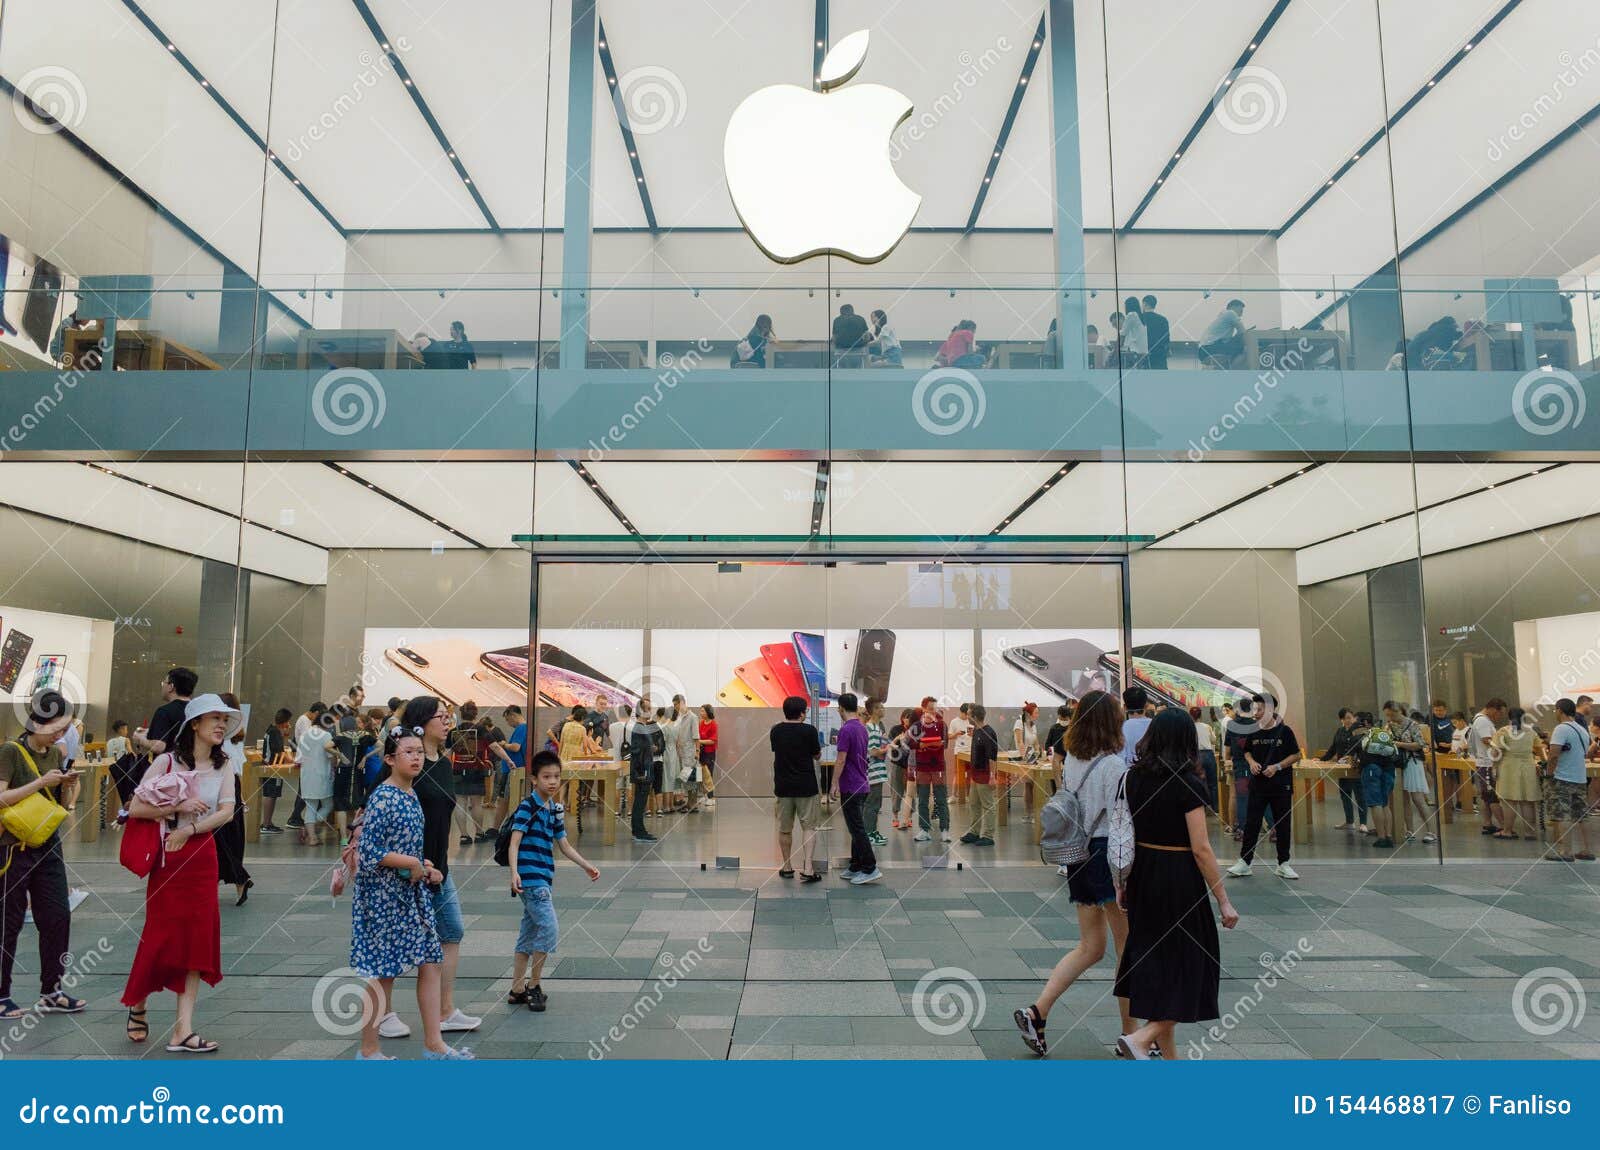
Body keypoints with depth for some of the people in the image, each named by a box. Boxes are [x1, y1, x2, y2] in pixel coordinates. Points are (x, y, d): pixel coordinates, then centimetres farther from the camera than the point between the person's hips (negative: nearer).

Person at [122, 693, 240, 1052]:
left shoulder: (223, 766, 4)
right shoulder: (167, 761, -5)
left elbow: (227, 812, -4)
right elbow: (135, 808, -9)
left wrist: (189, 829, -15)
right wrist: (179, 807, -19)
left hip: (202, 858, 3)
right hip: (167, 858, -3)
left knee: (198, 939, 0)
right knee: (161, 935, 1)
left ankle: (183, 1031, 4)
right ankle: (138, 1006, 30)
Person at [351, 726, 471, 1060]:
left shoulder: (412, 794, 8)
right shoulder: (383, 797, -17)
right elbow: (368, 851, -21)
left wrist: (426, 868, 4)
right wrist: (413, 864, -16)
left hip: (411, 892, 8)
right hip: (384, 895, -8)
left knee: (431, 963, 9)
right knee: (384, 972, 2)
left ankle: (433, 1044, 18)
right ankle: (368, 1051, 18)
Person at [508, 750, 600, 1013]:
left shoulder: (554, 809, 13)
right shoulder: (528, 807, -11)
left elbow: (564, 845, 20)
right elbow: (515, 842, -19)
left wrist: (586, 865, 15)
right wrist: (514, 873, -31)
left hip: (542, 879, 8)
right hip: (530, 877, -8)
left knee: (528, 935, 14)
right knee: (550, 930, -10)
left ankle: (518, 990, 23)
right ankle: (534, 986, 2)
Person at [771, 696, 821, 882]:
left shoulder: (775, 731, 1)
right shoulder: (808, 730, -10)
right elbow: (817, 755, 0)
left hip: (783, 786, 3)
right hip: (805, 786, -3)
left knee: (785, 829, 13)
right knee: (808, 827, 2)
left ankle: (787, 868, 20)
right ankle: (807, 869, -8)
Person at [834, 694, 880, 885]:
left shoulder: (846, 730, -17)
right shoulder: (862, 728, 10)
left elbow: (841, 761, -18)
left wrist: (834, 785, -12)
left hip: (850, 788, -9)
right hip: (862, 785, 9)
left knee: (857, 829, -6)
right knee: (857, 828, 13)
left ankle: (870, 868, -7)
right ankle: (856, 868, 18)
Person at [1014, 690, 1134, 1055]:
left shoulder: (1071, 761, 5)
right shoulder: (1114, 765, -16)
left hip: (1076, 856, 7)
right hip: (1106, 856, -7)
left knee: (1090, 947, 15)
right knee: (1129, 949, 9)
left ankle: (1037, 1012, 4)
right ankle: (1130, 1034, 19)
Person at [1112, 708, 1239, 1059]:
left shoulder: (1134, 777, 1)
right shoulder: (1187, 784, -15)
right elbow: (1200, 849, -15)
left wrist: (1122, 883, 16)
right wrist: (1223, 900, -8)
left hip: (1142, 874, 6)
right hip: (1178, 878, -6)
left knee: (1154, 958, 15)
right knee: (1187, 963, 6)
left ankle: (1167, 1053, 26)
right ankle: (1140, 1038, -7)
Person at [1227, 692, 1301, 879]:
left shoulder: (1284, 730, -6)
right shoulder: (1253, 731, 3)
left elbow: (1296, 755, -2)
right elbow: (1247, 751, 17)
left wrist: (1277, 767, -14)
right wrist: (1251, 762, -4)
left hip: (1281, 785, -2)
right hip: (1258, 785, 2)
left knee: (1282, 825, 7)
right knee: (1251, 823, 1)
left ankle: (1283, 864, 18)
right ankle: (1244, 862, 5)